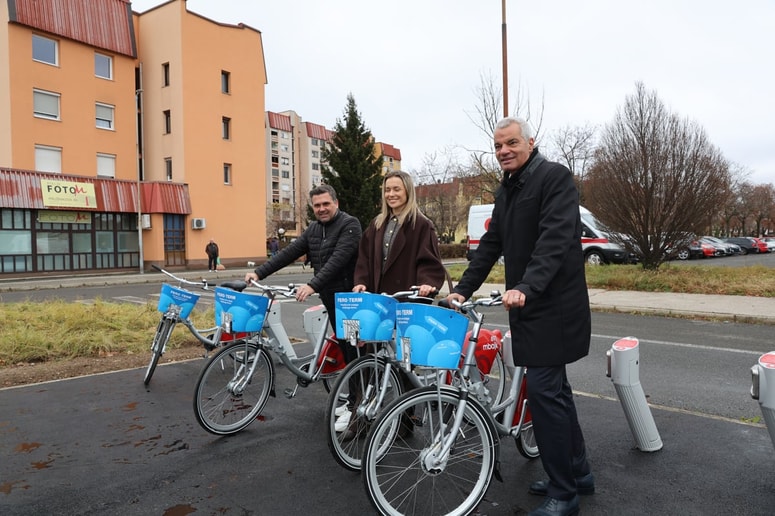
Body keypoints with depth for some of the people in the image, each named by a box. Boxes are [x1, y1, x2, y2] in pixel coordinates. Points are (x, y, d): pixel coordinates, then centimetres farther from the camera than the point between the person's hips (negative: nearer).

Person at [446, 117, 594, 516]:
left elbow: (556, 238, -23)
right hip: (527, 305, 9)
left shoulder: (555, 177, -11)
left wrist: (526, 287, -35)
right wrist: (462, 289, 8)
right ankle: (578, 474, 31)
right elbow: (491, 244, 15)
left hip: (552, 306, -9)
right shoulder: (506, 190, 15)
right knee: (554, 388, 16)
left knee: (544, 390, -7)